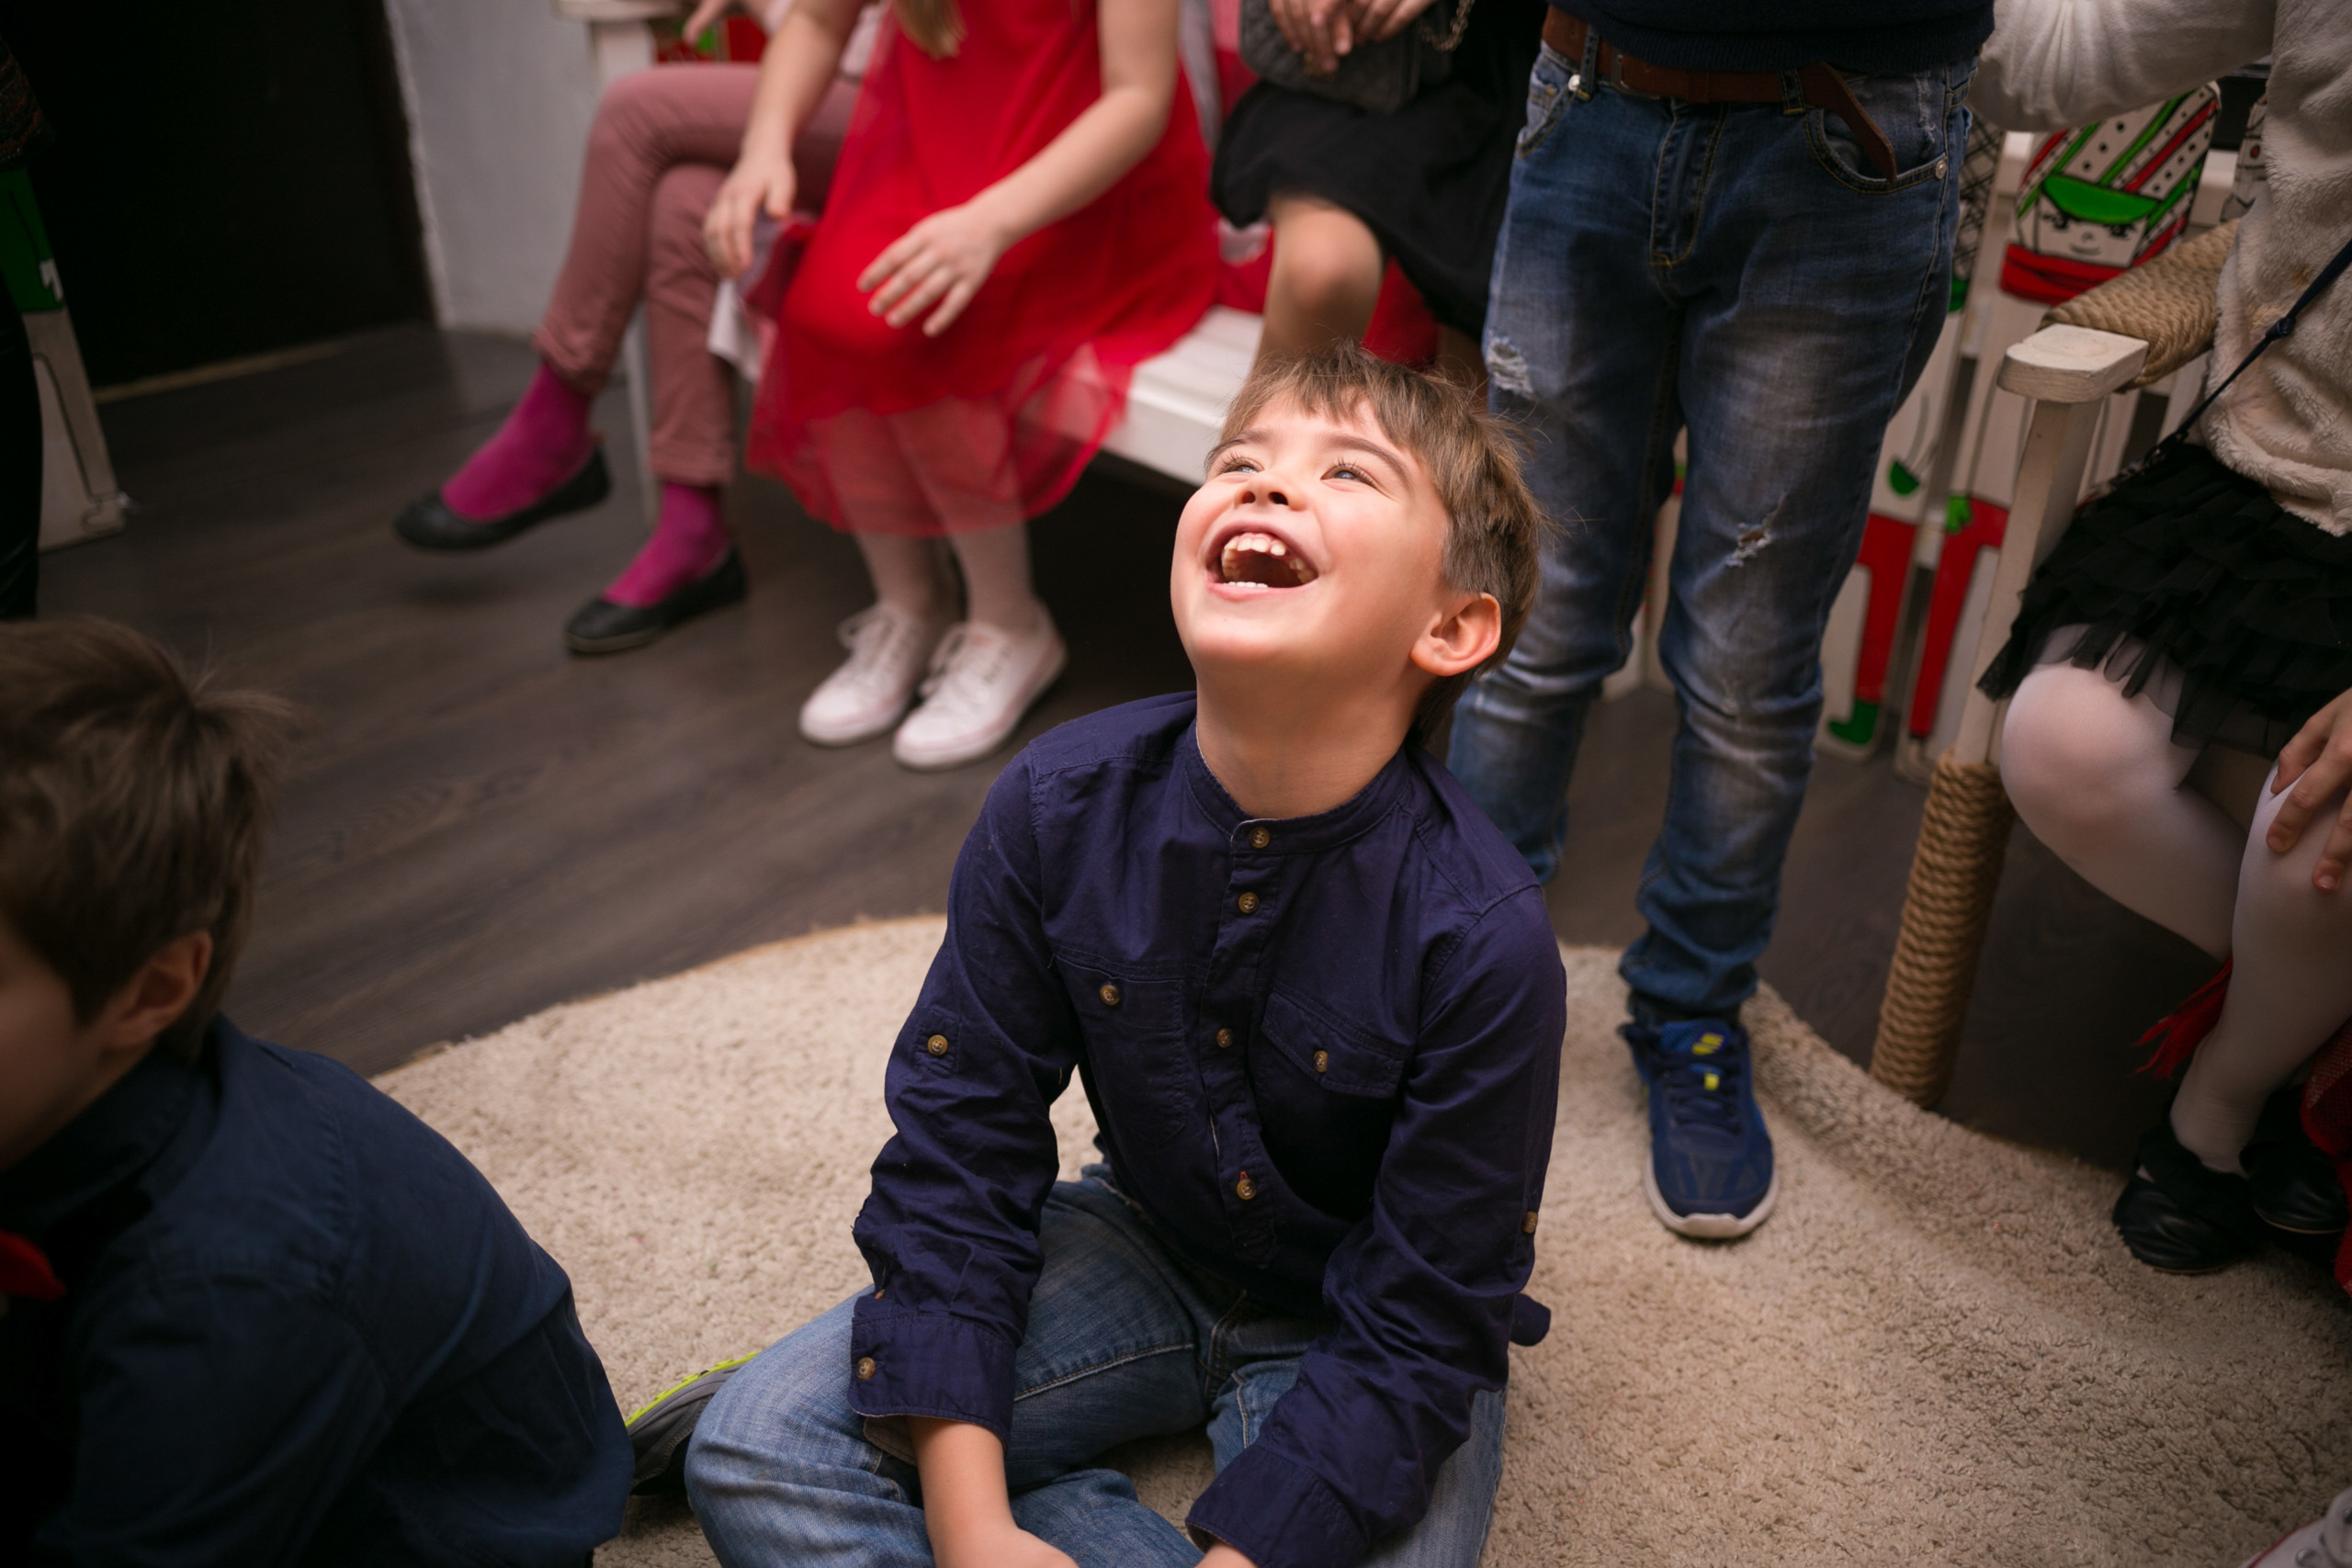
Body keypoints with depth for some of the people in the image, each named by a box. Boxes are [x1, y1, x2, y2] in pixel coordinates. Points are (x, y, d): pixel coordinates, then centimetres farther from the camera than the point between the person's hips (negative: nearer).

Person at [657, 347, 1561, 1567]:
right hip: (1146, 1248, 3)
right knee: (755, 1448, -11)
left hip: (1357, 1336, -2)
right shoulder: (1060, 810, -19)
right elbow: (957, 1155, -12)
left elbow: (1415, 1334, -20)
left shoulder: (1483, 942, -29)